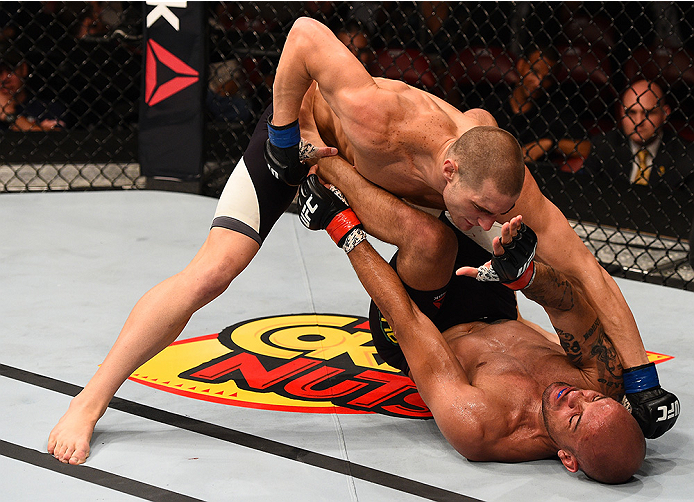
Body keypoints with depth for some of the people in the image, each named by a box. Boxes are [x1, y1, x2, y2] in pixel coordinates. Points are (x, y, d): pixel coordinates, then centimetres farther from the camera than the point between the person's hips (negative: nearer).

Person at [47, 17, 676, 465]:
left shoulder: (503, 180, -35)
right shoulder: (379, 121, -47)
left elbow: (589, 272, -30)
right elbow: (306, 32, -35)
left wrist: (643, 380, -32)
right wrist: (284, 128, -29)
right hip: (304, 133, -4)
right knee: (211, 272, -17)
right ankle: (90, 402, -6)